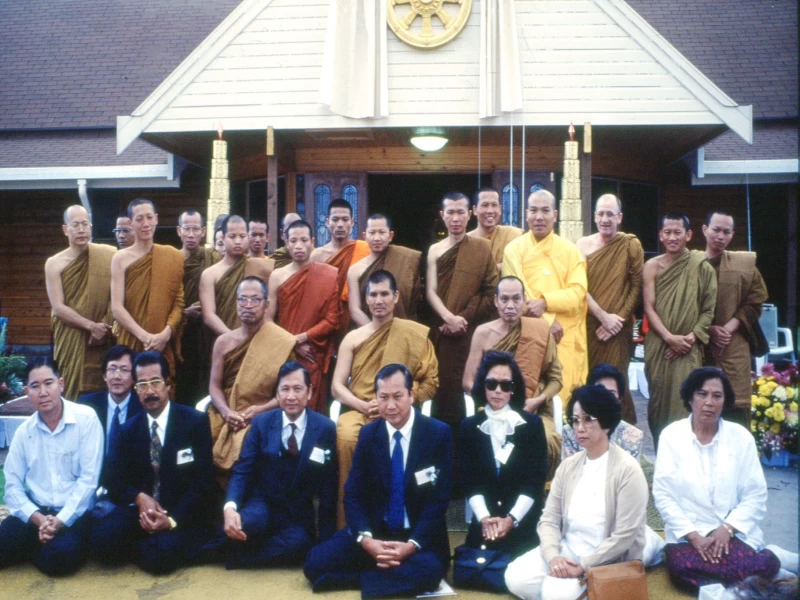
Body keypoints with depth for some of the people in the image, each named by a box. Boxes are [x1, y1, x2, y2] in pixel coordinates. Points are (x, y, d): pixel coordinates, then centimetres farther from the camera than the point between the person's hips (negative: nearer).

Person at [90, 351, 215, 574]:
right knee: (101, 541, -25)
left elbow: (203, 481, -8)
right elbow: (116, 481, 9)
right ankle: (146, 545, 2)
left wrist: (173, 520, -20)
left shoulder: (195, 421, -5)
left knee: (159, 556, -32)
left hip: (183, 515, -3)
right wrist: (139, 497, -14)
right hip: (141, 510, 3)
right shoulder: (129, 429, 10)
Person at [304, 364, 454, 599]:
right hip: (375, 530, 3)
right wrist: (365, 539, -18)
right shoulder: (368, 434, 2)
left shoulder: (438, 433, -9)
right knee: (315, 563, -17)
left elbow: (439, 498, -10)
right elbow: (353, 494, 0)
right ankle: (392, 572, -9)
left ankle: (369, 575, -14)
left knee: (427, 570, -36)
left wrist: (413, 544, -23)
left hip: (420, 535, -2)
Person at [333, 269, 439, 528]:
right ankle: (346, 520, -20)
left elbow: (430, 382, 3)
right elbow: (337, 387, 8)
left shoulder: (415, 334, 7)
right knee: (346, 435, -34)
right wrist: (365, 406, -11)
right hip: (358, 411, 2)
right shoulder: (353, 338, 13)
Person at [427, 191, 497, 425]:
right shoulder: (435, 250, 12)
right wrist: (449, 318, -13)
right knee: (443, 386, 2)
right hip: (442, 332, 3)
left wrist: (462, 319, -9)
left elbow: (490, 292, -2)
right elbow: (431, 292, 4)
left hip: (471, 332, -3)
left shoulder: (483, 248, 4)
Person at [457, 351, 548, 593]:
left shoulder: (532, 424, 1)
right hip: (484, 523, 2)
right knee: (464, 574, -12)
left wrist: (511, 519, -15)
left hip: (524, 524, -1)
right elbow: (469, 481, 0)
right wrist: (484, 517, -16)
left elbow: (536, 481, -4)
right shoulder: (470, 426, 5)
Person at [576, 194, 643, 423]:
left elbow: (636, 286, -1)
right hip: (588, 325, 2)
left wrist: (618, 319, -10)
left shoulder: (631, 245, 0)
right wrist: (603, 316, -10)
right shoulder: (583, 244, 3)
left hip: (617, 327, -2)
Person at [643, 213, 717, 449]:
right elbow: (649, 308, -1)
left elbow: (708, 310, 1)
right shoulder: (652, 266, 4)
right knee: (658, 400, 4)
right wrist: (669, 337, -13)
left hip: (688, 349, -1)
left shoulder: (702, 267, 1)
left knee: (684, 402, -7)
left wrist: (690, 338, -11)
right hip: (658, 345, 1)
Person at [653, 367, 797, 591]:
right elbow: (663, 495, -5)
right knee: (681, 567, -30)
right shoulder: (671, 435, -3)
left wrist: (727, 529, -14)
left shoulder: (741, 436, 1)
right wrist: (693, 535, -14)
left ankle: (772, 559, 2)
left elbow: (756, 496, 0)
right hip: (687, 534, 1)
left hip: (735, 533, 0)